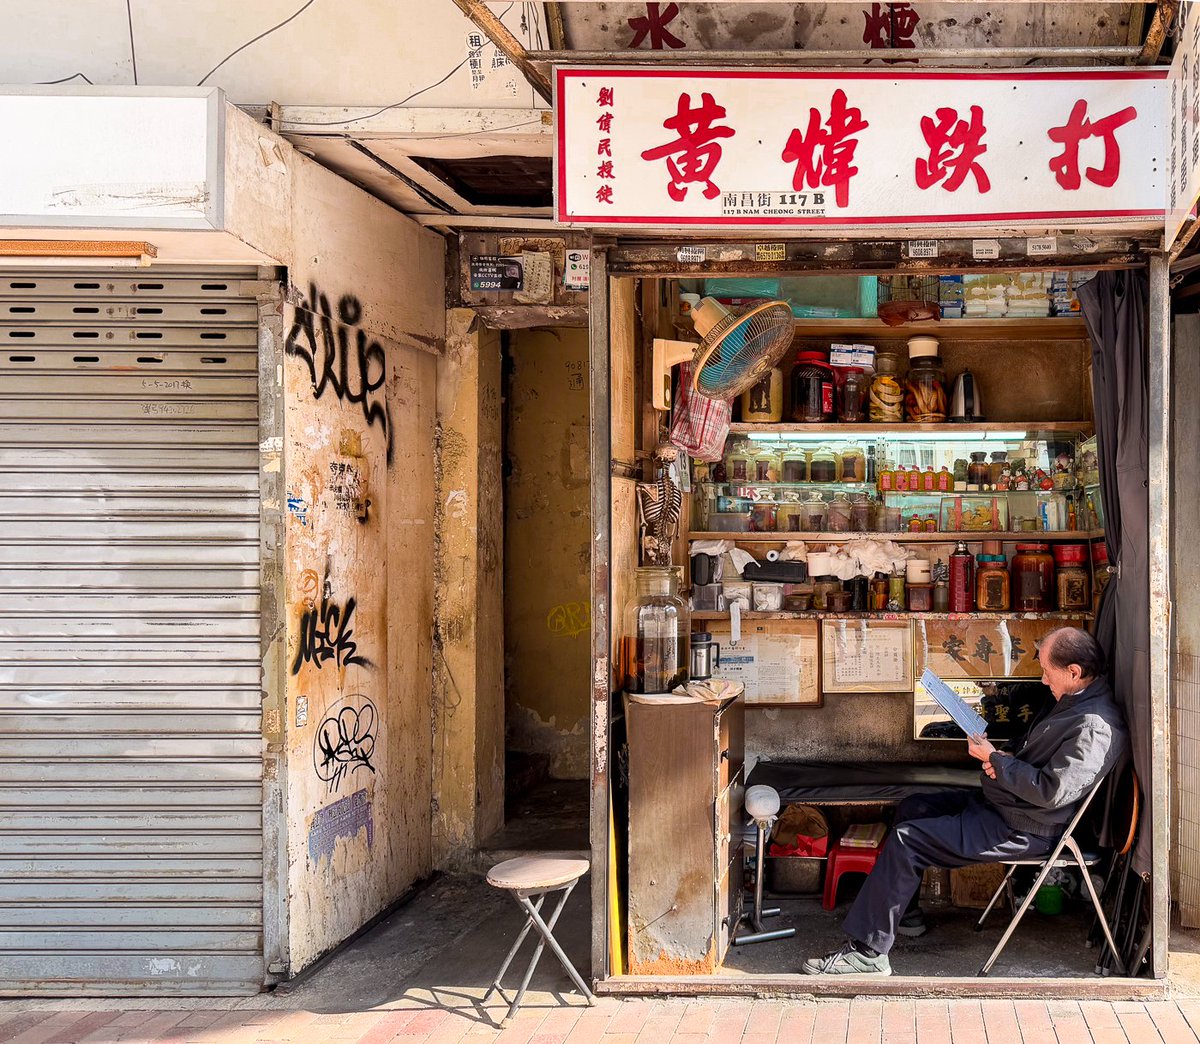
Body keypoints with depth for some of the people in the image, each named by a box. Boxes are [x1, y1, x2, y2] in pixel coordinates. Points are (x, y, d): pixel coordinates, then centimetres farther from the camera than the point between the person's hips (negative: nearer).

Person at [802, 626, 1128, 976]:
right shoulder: (1073, 700, 9)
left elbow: (1051, 791, -30)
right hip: (998, 801, 11)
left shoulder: (1095, 727, -25)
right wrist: (1005, 757, 1)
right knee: (911, 807, 18)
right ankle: (905, 913, 25)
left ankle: (868, 951, -12)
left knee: (905, 840, -17)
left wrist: (994, 758, -18)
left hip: (1020, 830, -11)